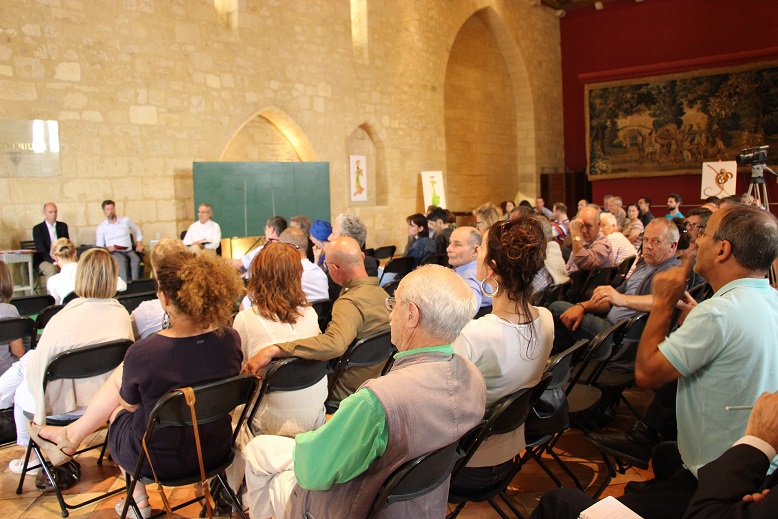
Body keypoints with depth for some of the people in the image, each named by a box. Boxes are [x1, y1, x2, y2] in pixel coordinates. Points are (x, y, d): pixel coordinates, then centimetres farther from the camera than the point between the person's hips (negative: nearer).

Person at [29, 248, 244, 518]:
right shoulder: (230, 339, -16)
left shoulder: (143, 353, -29)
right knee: (122, 373, 18)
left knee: (117, 410, 30)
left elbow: (129, 403, -7)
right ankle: (72, 434, 36)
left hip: (158, 460, -4)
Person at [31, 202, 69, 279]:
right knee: (52, 269, -36)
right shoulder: (37, 229, 1)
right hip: (44, 261, -3)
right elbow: (41, 250, -8)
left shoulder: (63, 226, 13)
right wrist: (53, 261, -24)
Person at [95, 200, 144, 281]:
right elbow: (99, 246, 9)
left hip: (128, 250, 2)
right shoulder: (101, 227, 7)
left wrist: (139, 243, 12)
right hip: (114, 252, -2)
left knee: (136, 259, -34)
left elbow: (137, 230, 26)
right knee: (122, 260, -38)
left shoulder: (125, 220, 10)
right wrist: (107, 248, -14)